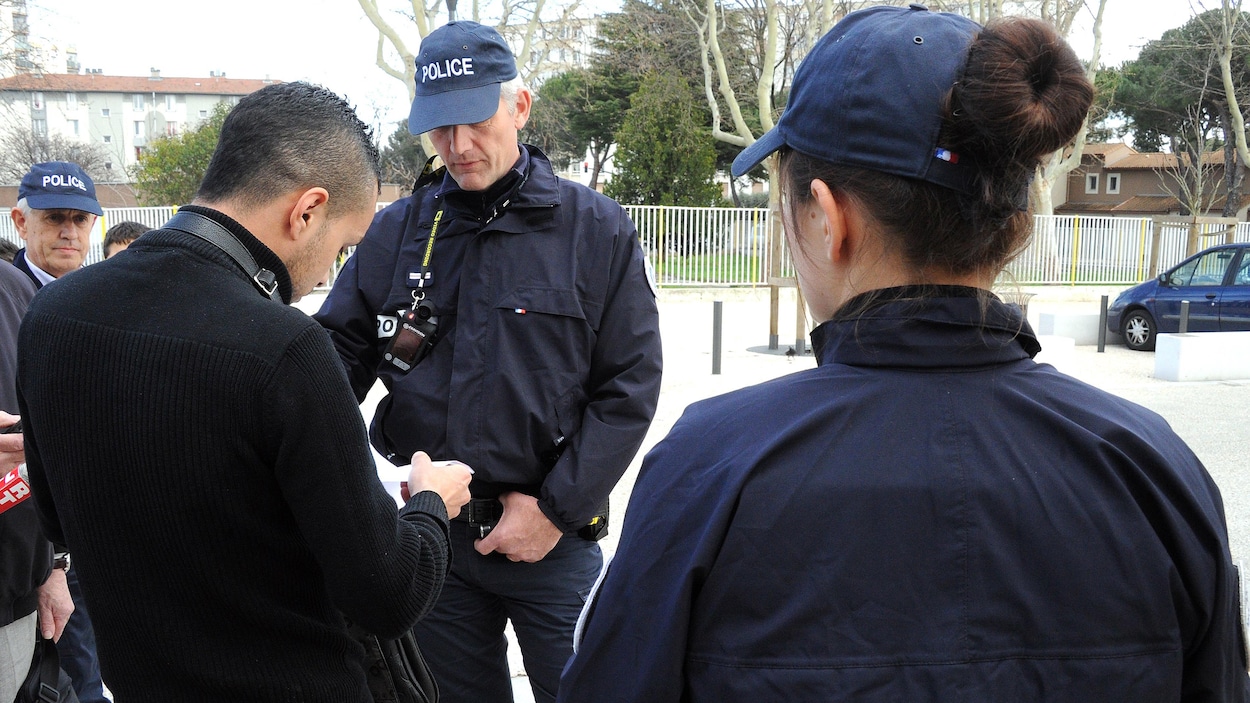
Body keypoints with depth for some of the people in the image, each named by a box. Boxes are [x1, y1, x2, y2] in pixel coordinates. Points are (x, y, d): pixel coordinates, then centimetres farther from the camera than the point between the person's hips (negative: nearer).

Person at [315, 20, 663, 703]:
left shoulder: (597, 229, -4)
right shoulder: (396, 230, 4)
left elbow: (628, 387, -5)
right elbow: (340, 352, 4)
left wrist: (556, 508, -10)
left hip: (553, 536, -2)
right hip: (428, 533, 3)